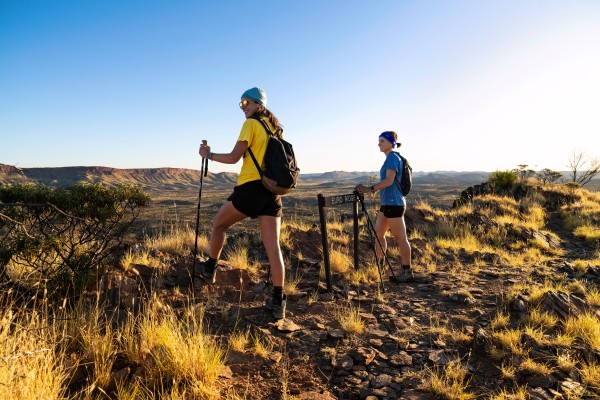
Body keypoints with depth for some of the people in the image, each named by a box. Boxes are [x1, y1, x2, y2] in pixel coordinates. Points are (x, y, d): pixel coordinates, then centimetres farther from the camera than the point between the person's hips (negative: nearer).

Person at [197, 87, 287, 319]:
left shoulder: (251, 124, -3)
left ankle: (209, 269, 33)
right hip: (272, 191, 6)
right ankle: (278, 302, -3)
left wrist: (209, 155, 7)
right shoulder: (275, 128, 18)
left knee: (219, 224, 18)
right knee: (273, 246, -1)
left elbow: (233, 158, -6)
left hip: (251, 187, -6)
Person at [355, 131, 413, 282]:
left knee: (400, 237, -3)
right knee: (378, 234, 14)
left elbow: (389, 181, -22)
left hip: (394, 203, -10)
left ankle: (407, 271, 6)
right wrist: (375, 189, 13)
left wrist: (369, 189, -24)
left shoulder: (393, 157, -12)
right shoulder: (389, 158, 16)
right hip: (387, 203, 10)